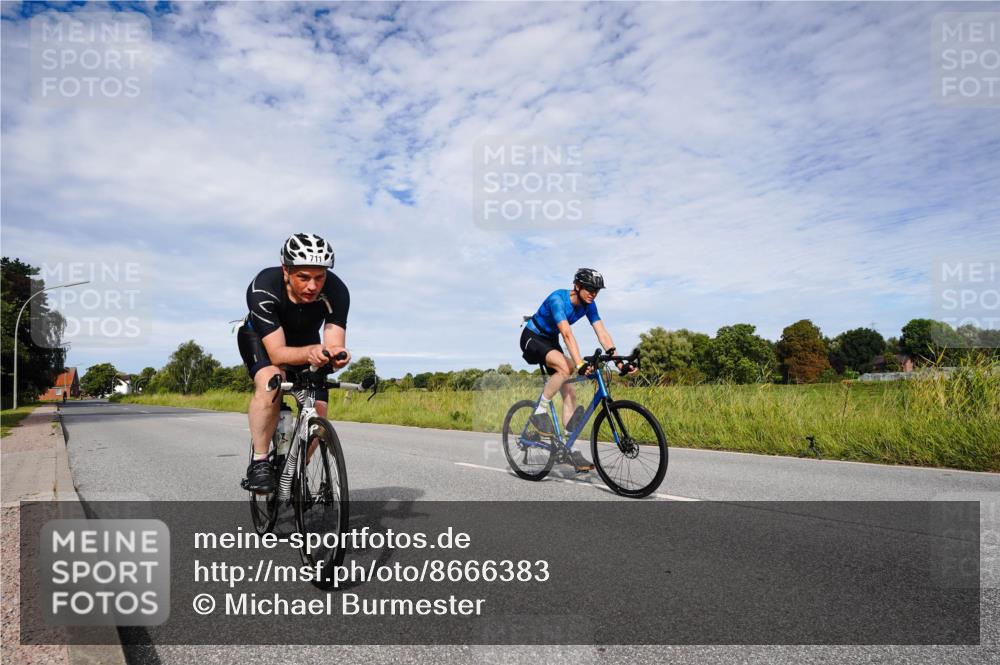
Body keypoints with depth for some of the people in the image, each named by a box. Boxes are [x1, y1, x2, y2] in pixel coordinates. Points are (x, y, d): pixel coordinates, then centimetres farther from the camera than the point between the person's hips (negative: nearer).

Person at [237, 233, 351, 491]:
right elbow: (277, 352, -41)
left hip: (305, 339, 3)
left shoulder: (336, 292, -32)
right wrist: (310, 352, -61)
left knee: (318, 411, -10)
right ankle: (259, 463, -18)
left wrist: (336, 355, -59)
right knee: (270, 382, -34)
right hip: (260, 337, -2)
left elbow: (333, 343, -35)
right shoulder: (263, 289, -37)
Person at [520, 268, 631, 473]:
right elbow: (567, 334, -41)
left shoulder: (588, 305, -8)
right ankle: (539, 412, -18)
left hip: (551, 342, 7)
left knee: (570, 392, -5)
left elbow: (602, 333, -13)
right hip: (532, 338, -7)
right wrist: (579, 363, -51)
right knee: (565, 367, -35)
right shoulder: (558, 299, -29)